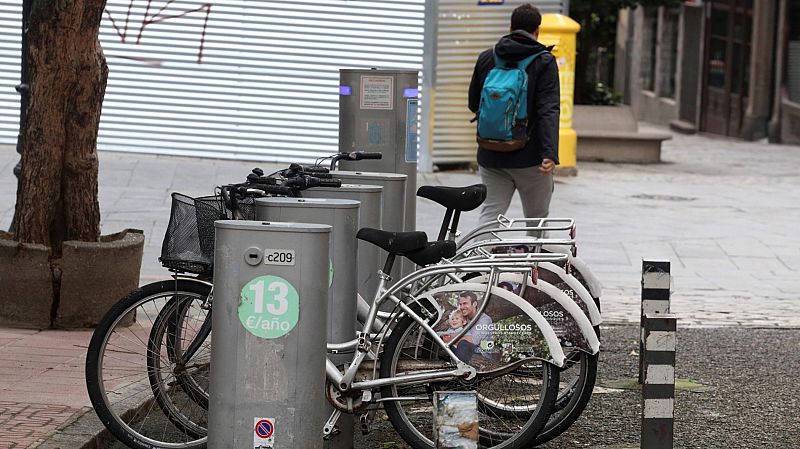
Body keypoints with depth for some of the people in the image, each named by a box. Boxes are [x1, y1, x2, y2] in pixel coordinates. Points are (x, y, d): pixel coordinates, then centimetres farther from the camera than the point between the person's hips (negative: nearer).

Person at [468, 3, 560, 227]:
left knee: (490, 215, 5)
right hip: (530, 158, -3)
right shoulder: (544, 62, -6)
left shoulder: (486, 58, 6)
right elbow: (549, 110, -17)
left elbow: (473, 105, 15)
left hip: (491, 157, 3)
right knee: (537, 220, 12)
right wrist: (550, 154, -24)